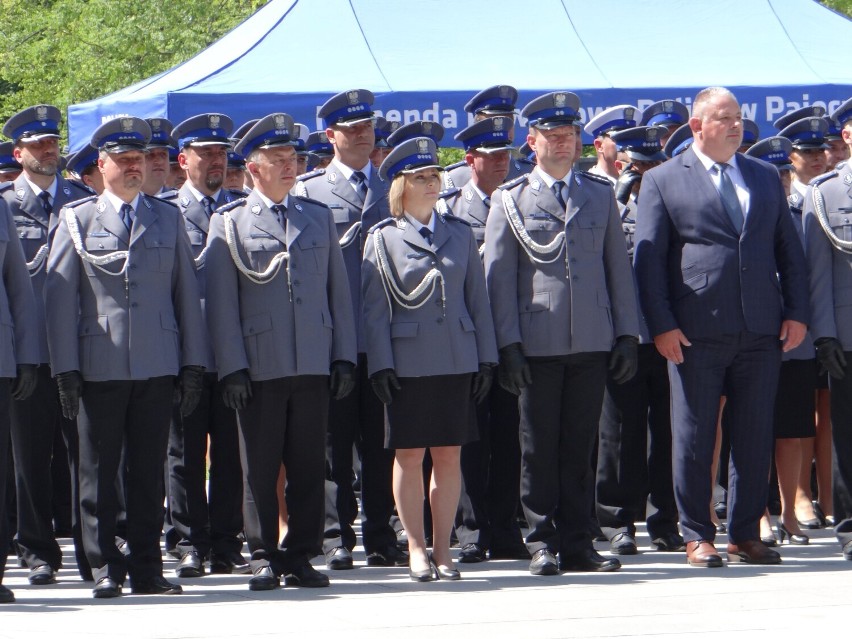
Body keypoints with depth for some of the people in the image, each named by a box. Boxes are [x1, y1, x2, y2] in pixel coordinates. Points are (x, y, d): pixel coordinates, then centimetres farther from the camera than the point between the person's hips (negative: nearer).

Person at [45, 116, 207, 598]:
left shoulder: (169, 219, 13)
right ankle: (105, 567, 8)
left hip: (158, 366, 2)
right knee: (100, 472, 1)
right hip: (100, 367, -2)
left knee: (149, 472, 4)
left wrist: (193, 364, 7)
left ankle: (147, 568, 9)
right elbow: (60, 296, 2)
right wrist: (66, 369, -5)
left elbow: (187, 293, 13)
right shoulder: (78, 220, 6)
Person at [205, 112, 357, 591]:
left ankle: (302, 557, 11)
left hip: (314, 368, 3)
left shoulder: (319, 217, 13)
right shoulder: (230, 223, 3)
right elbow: (222, 301, 0)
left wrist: (344, 356, 6)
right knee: (260, 469, 1)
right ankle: (264, 558, 9)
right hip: (259, 369, -3)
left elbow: (339, 292, 14)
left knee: (310, 467, 4)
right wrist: (232, 367, -7)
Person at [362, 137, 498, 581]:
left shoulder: (460, 234, 11)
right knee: (409, 456, 1)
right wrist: (380, 365, -8)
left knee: (448, 456, 3)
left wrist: (485, 359, 6)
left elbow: (477, 298, 12)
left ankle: (442, 548, 9)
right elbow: (374, 307, 0)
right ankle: (416, 548, 9)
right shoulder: (382, 239, 3)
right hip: (407, 361, -2)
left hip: (457, 361, 2)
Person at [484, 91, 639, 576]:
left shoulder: (601, 195, 13)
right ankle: (543, 543, 8)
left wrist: (627, 334, 6)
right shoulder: (510, 200, 5)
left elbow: (618, 268, 13)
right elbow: (499, 276, 2)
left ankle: (577, 545, 9)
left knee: (580, 448, 4)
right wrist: (509, 344, -6)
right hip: (538, 346, -2)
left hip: (592, 343, 2)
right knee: (540, 449, 2)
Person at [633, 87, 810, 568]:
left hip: (762, 330, 4)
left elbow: (789, 251, 15)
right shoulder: (663, 181, 3)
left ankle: (746, 535, 13)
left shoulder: (766, 177, 16)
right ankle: (697, 537, 8)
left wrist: (797, 313, 4)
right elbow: (649, 258, -1)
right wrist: (662, 325, -9)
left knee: (755, 436, 5)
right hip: (697, 333, -3)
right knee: (694, 437, 0)